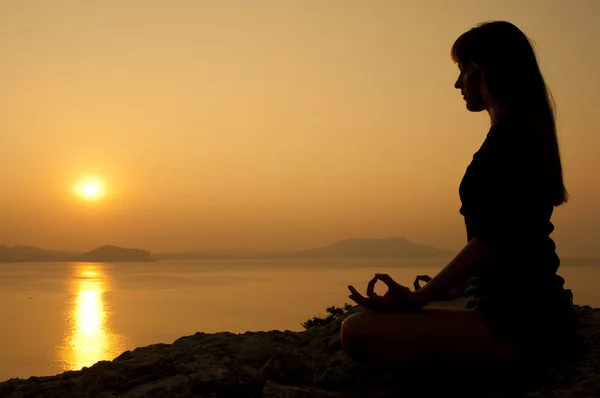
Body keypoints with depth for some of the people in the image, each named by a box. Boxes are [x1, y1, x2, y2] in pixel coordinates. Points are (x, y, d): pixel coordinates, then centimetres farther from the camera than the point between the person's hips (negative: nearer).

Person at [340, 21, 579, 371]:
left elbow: (490, 244, -22)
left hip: (515, 322, -11)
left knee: (358, 331, -23)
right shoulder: (530, 132, 18)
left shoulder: (508, 136, -14)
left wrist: (417, 299, -18)